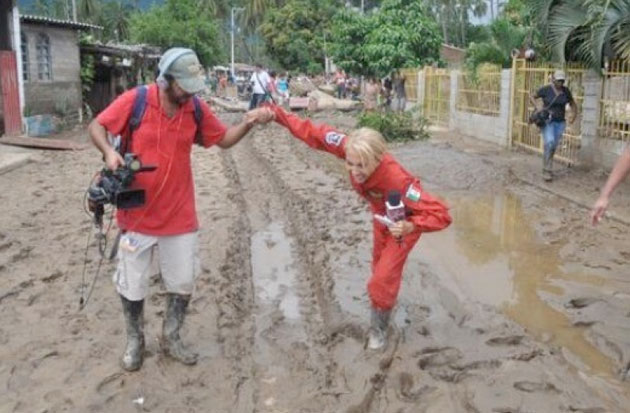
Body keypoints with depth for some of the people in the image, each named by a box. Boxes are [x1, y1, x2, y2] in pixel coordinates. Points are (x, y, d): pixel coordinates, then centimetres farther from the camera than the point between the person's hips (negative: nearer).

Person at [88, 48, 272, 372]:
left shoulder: (196, 108, -4)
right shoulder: (134, 100, -14)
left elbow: (223, 139, 6)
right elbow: (96, 127, -5)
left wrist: (247, 124, -12)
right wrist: (108, 152, -25)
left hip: (180, 215, 3)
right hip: (137, 213, -3)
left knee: (183, 281, 12)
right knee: (132, 284, 12)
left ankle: (171, 339, 34)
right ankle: (134, 341, 34)